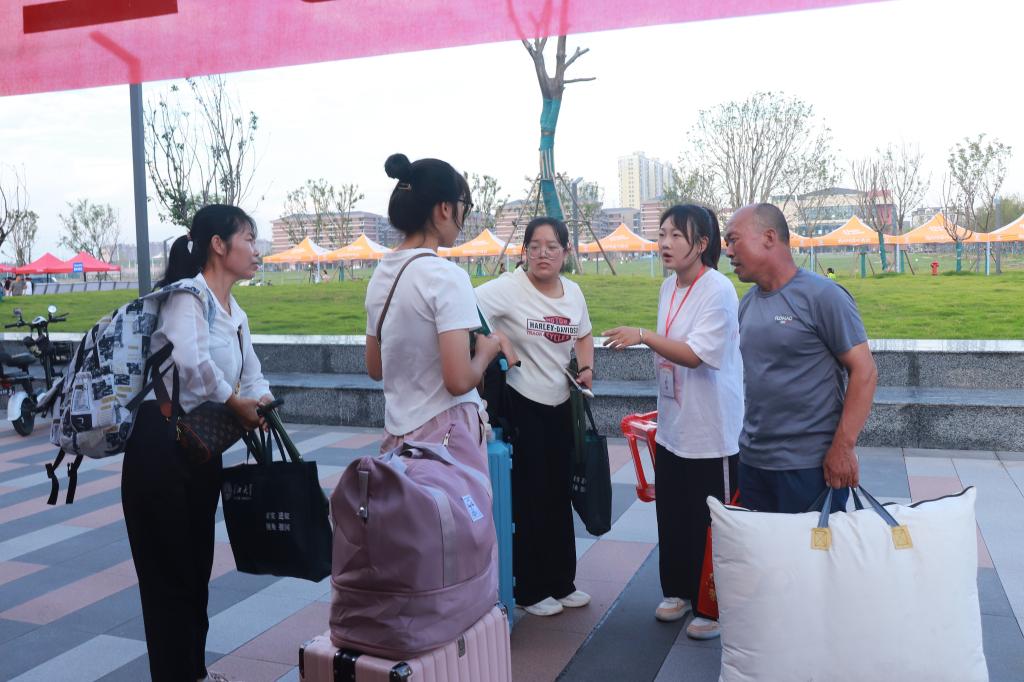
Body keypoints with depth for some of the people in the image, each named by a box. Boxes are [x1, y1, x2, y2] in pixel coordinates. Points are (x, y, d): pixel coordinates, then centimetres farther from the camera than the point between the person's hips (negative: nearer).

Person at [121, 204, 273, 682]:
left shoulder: (236, 315, 11)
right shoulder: (187, 295, -16)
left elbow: (252, 375, 12)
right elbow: (191, 360, -34)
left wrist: (260, 401, -10)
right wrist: (235, 402, -20)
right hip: (161, 444, -9)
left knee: (198, 564, 18)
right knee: (168, 570, 3)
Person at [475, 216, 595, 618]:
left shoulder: (574, 292, 5)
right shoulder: (508, 288, -15)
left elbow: (584, 336, 21)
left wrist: (586, 368, 4)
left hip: (559, 405, 6)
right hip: (520, 406, -6)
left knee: (559, 495, 16)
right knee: (527, 498, 3)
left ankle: (562, 582, 32)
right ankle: (530, 590, 20)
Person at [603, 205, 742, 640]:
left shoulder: (718, 290, -17)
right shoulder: (669, 286, 7)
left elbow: (695, 354, -24)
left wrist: (643, 336, -34)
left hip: (711, 433, -8)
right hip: (672, 428, 8)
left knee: (710, 523, 4)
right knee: (672, 515, 17)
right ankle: (679, 591, 34)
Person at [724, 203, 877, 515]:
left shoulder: (822, 295, -12)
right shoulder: (747, 302, 8)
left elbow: (864, 371, -13)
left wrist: (843, 448, -18)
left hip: (809, 466, -6)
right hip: (752, 460, 7)